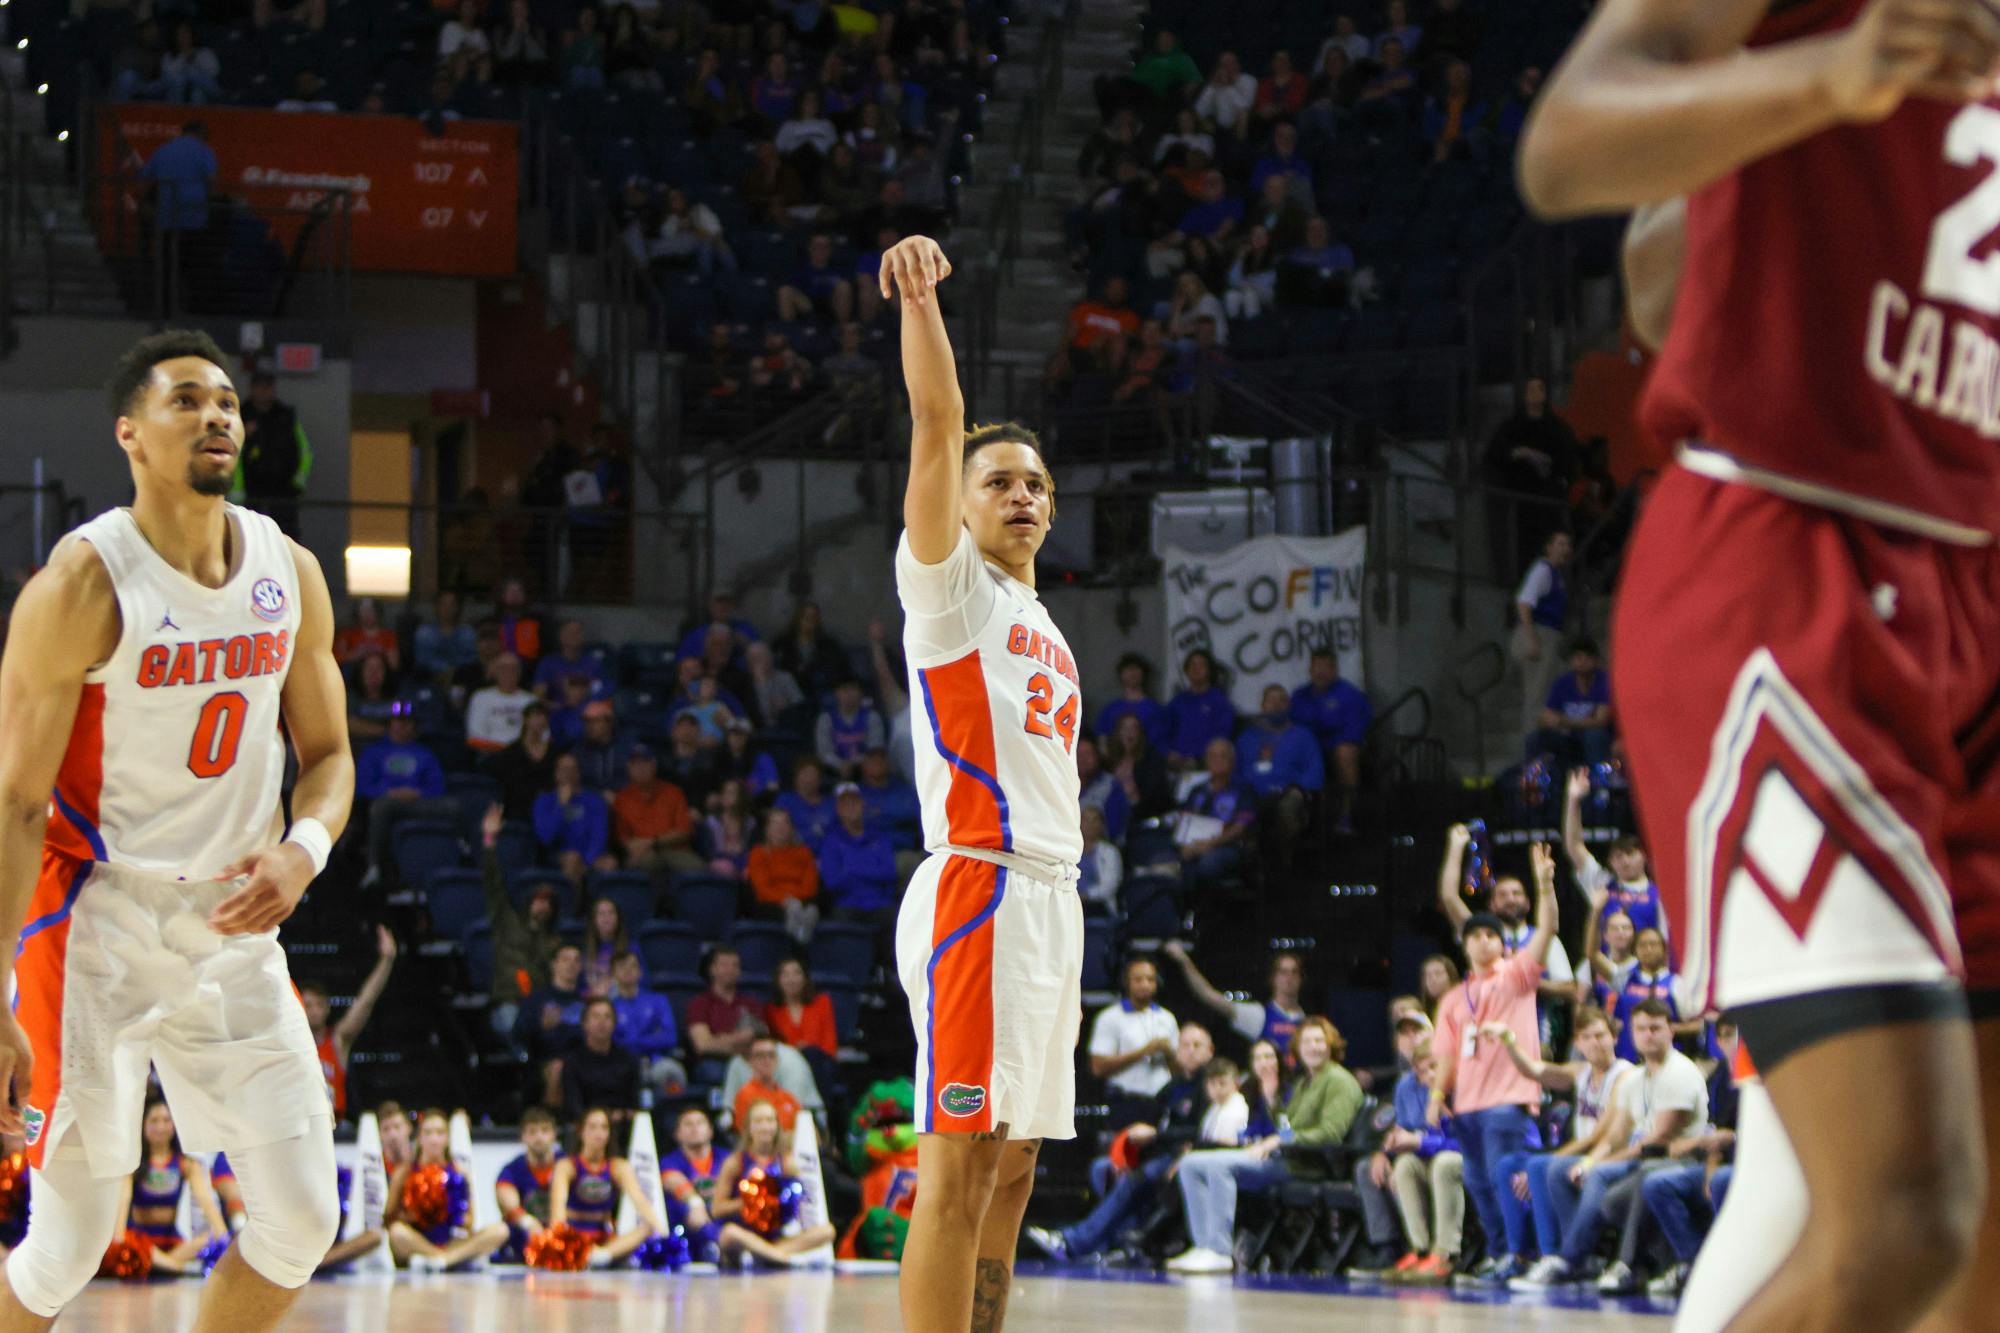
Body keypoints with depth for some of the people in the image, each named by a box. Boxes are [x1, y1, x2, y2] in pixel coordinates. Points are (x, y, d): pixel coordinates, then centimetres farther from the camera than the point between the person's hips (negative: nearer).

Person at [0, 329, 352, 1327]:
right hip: (97, 933, -6)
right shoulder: (82, 587, -14)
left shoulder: (291, 574, 3)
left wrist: (302, 850, -11)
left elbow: (327, 753, 13)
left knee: (302, 1223, 1)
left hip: (232, 928, 6)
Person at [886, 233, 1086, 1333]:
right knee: (960, 1161, -14)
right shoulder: (948, 585, 2)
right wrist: (919, 300, -25)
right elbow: (938, 423, -12)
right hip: (979, 888, -9)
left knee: (1011, 1165, 8)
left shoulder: (1045, 632, 24)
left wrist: (1063, 947, 21)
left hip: (1051, 899, 9)